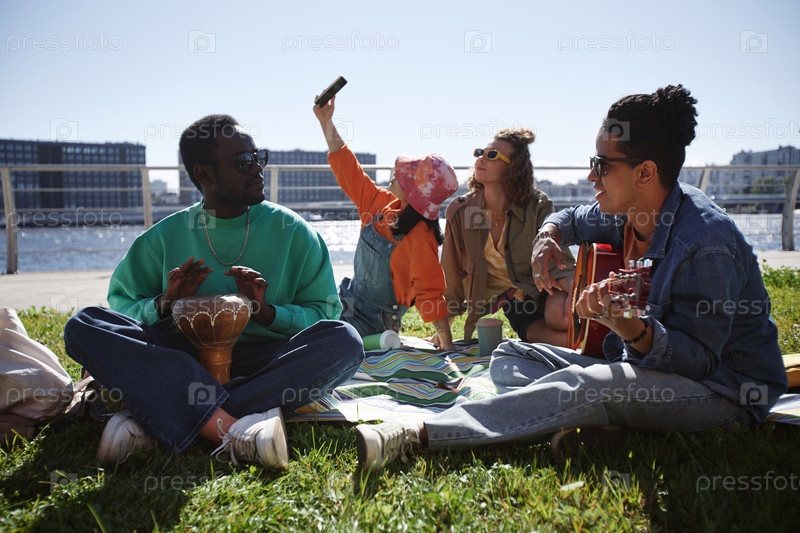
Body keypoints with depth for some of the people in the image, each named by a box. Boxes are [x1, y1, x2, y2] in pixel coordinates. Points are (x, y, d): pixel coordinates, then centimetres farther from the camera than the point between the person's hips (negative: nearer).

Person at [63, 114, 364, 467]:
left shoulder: (292, 231, 4)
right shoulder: (166, 236, 6)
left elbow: (324, 314, 3)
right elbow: (121, 304, 11)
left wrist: (268, 312, -16)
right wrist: (163, 305, -10)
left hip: (261, 363, 0)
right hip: (181, 361, 1)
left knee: (343, 340, -29)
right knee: (84, 325, -20)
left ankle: (156, 421, -32)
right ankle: (230, 430, -39)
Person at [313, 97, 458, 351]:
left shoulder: (420, 237, -26)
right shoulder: (382, 203, -3)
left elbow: (430, 292, -27)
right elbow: (349, 172, 4)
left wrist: (446, 343, -27)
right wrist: (326, 122, 3)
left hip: (370, 321, -8)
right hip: (348, 299, 8)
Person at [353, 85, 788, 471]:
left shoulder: (706, 243, -26)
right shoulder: (622, 214, 0)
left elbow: (699, 358, -27)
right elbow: (572, 220, 22)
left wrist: (629, 327, -46)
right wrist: (548, 237, -2)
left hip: (725, 391, -8)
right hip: (647, 362, 9)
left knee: (585, 384, -38)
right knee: (508, 358, -1)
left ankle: (417, 436, -39)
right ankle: (593, 419, -27)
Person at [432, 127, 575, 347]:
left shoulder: (537, 206, -17)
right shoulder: (459, 211, -12)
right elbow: (453, 274, -2)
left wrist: (574, 289, -40)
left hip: (539, 288, -1)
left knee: (561, 313, -32)